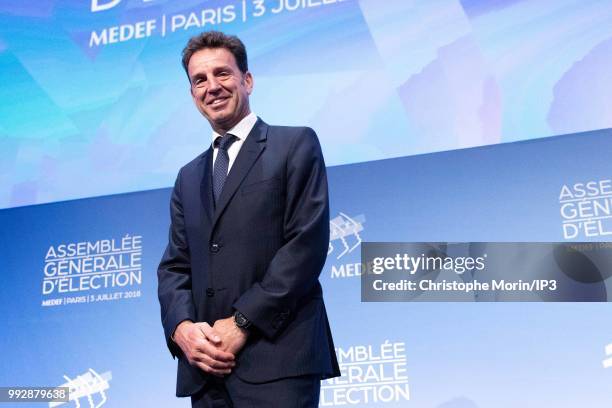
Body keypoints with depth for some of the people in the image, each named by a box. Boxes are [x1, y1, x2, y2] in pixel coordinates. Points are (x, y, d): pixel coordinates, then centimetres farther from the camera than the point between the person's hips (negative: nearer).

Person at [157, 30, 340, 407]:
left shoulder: (296, 145, 2)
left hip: (277, 358, -5)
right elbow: (174, 265, 13)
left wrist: (243, 322, -12)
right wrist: (181, 326, -7)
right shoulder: (189, 177, 19)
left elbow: (307, 244, -9)